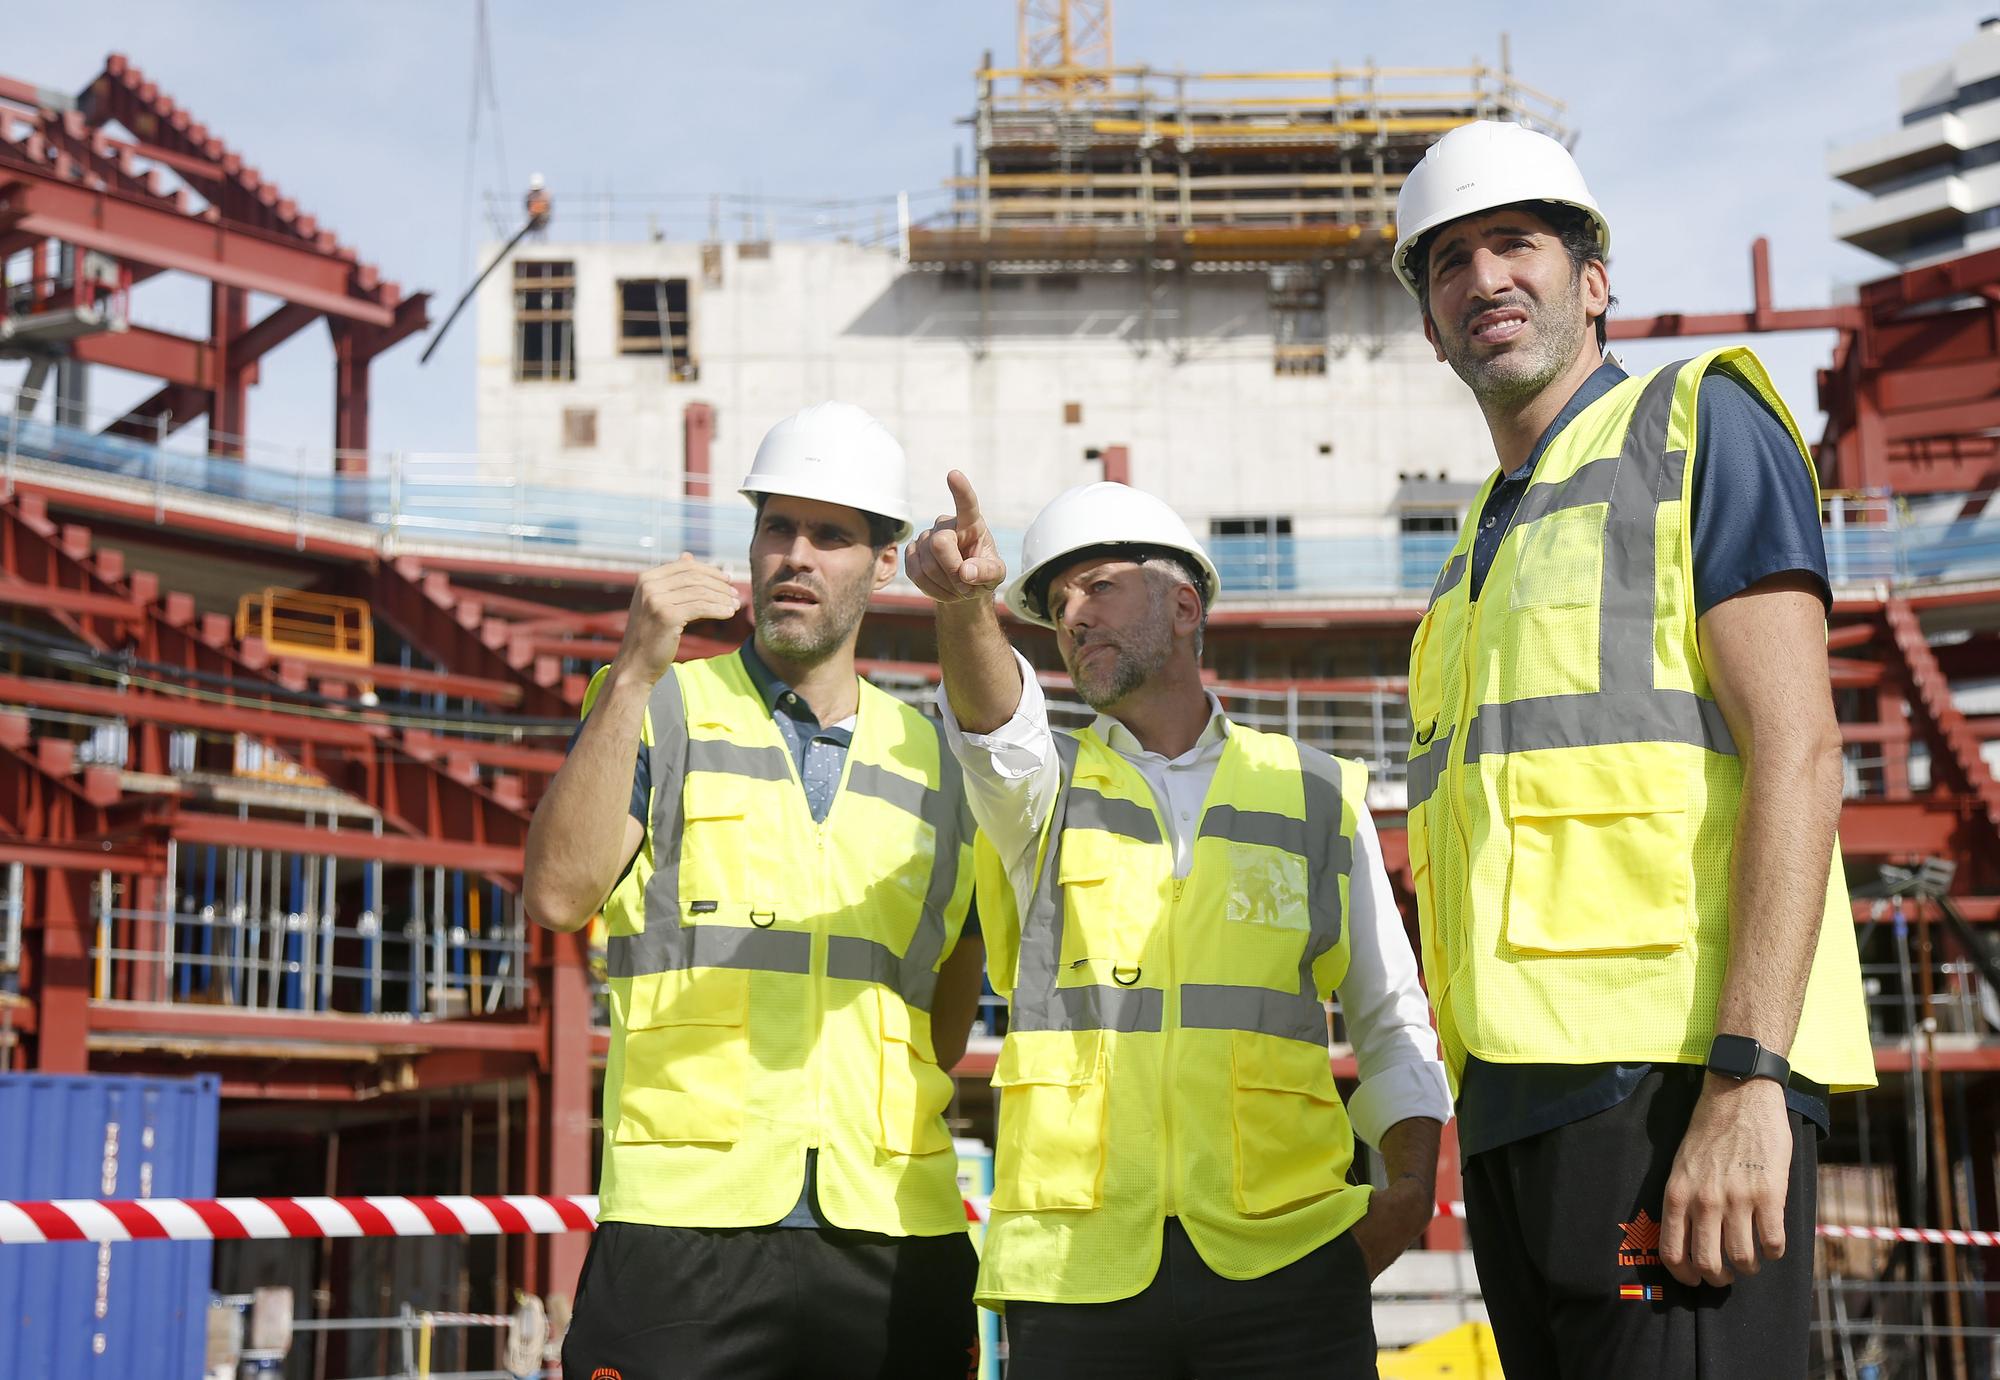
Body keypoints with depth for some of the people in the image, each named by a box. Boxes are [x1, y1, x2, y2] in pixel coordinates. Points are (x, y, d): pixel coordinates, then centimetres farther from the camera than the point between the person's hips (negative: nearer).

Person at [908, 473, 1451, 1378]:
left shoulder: (1319, 798, 14)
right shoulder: (1034, 784, 12)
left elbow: (1391, 1021, 17)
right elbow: (990, 712, -13)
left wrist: (1411, 1179, 0)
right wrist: (967, 599, -34)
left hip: (1280, 1261, 0)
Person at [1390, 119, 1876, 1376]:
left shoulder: (1701, 425, 3)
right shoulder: (1488, 545, 25)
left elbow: (1796, 748, -9)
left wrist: (1744, 1082, -19)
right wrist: (1481, 1108, 16)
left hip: (1670, 1074, -8)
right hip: (1520, 1090, 8)